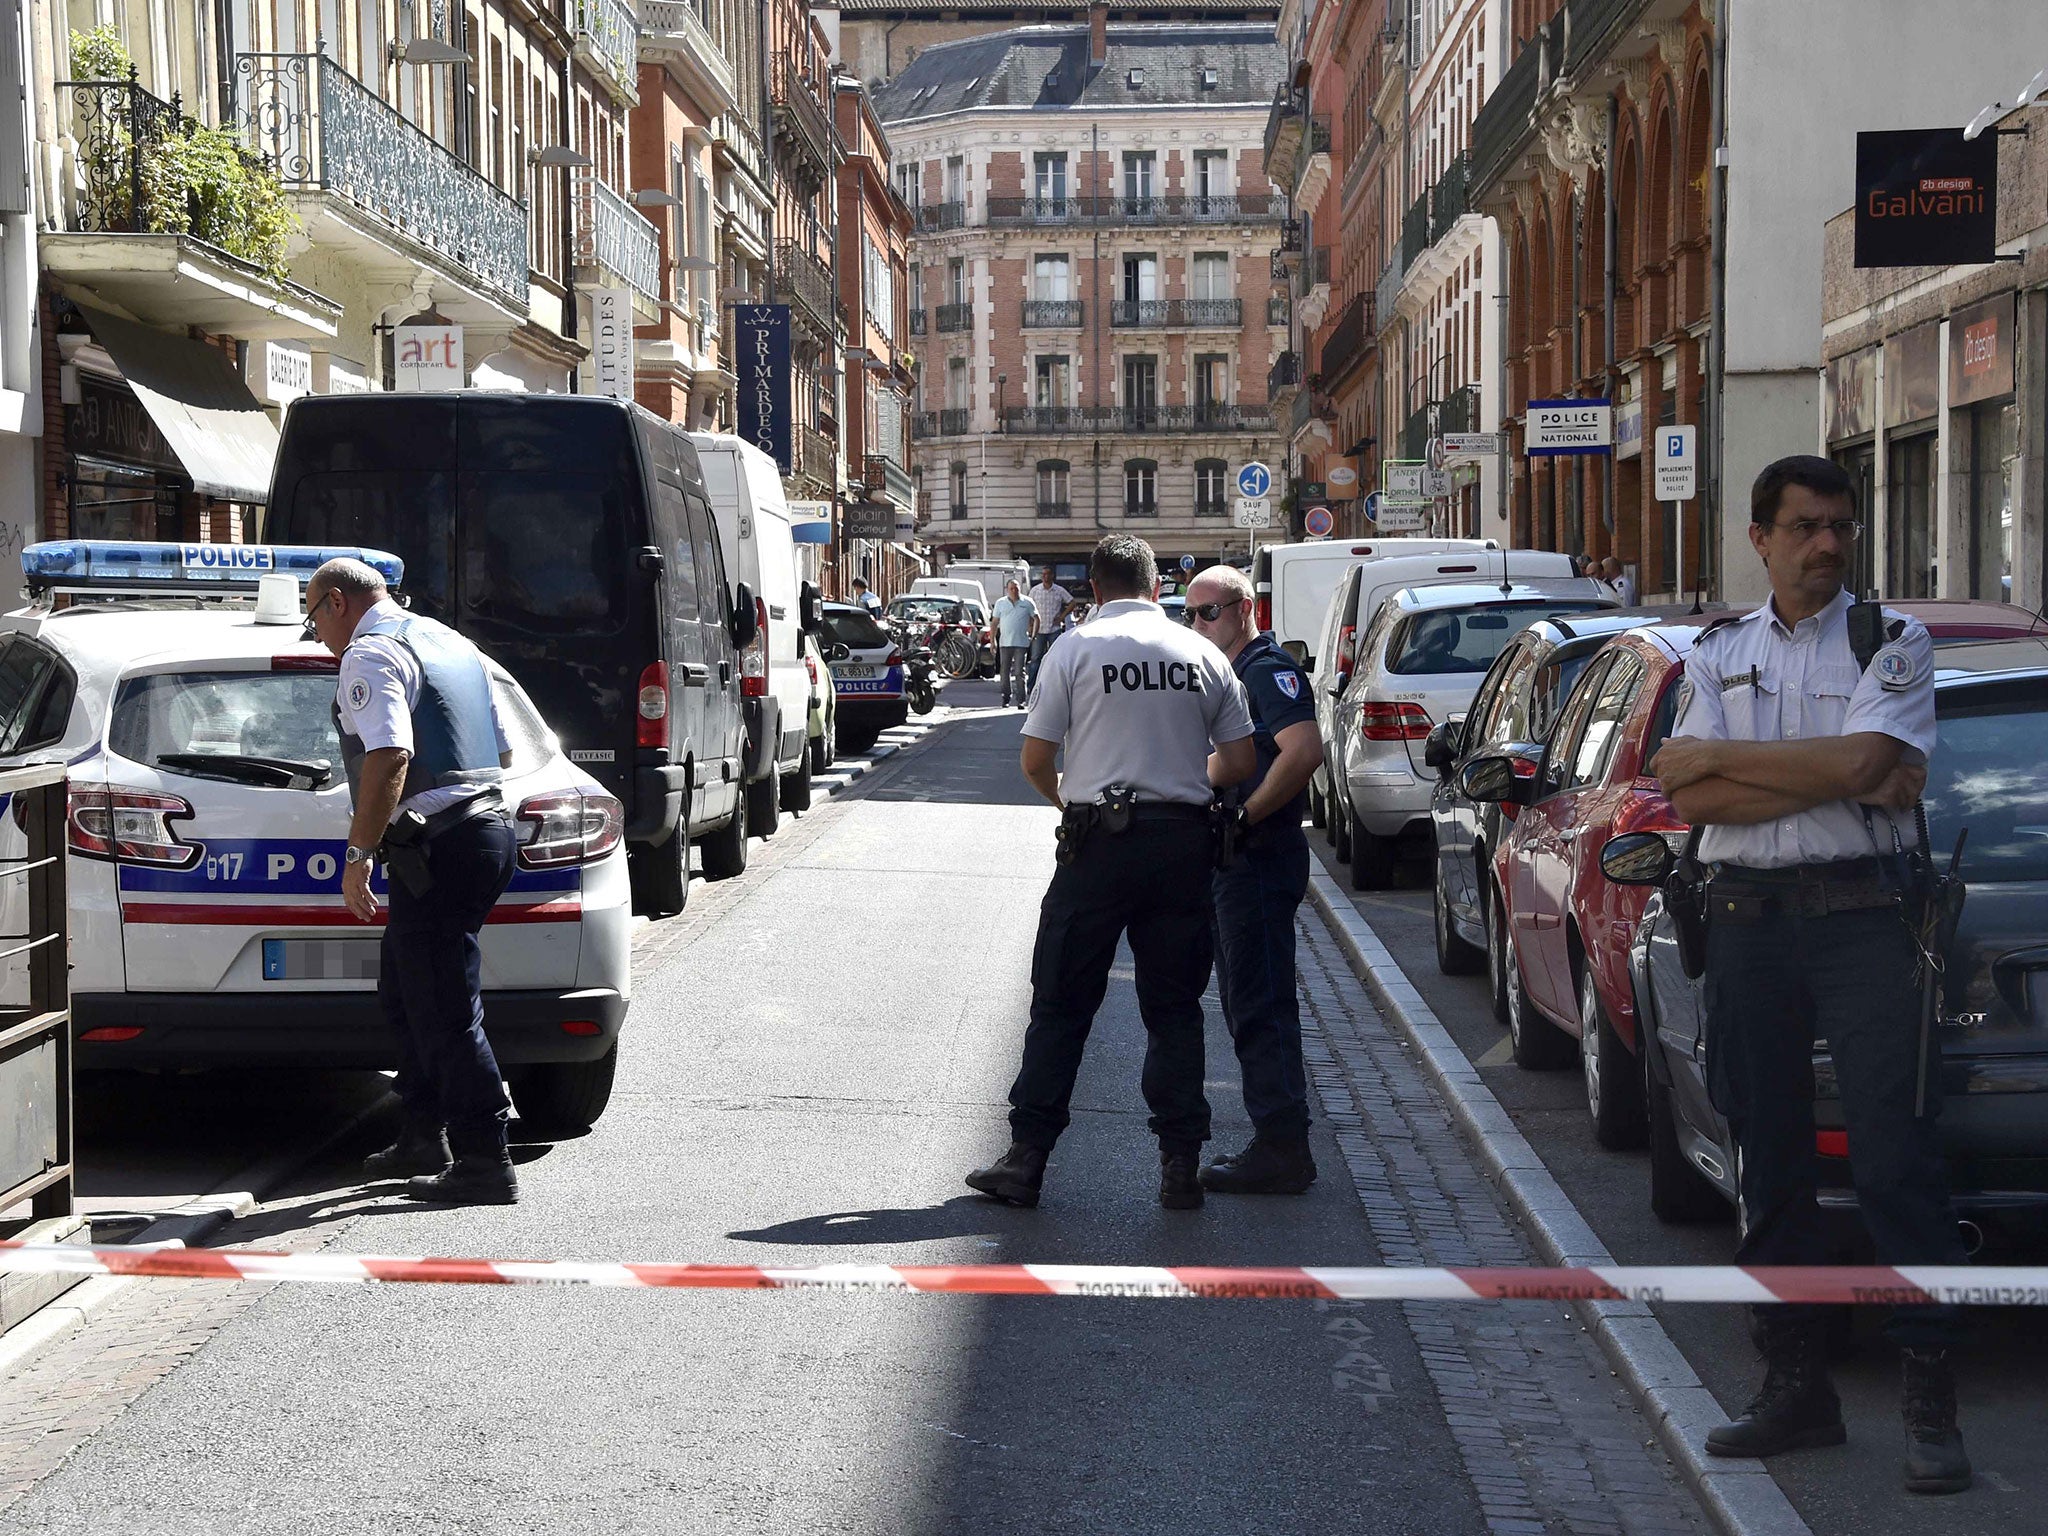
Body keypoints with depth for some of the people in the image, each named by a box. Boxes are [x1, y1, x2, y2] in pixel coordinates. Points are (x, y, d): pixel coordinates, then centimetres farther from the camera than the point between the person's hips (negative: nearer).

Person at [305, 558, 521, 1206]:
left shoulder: (369, 655, -10)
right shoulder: (450, 642, 20)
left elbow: (390, 756, -25)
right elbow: (502, 750, 26)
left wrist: (359, 851, -23)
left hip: (435, 851, -10)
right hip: (486, 828, 10)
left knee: (445, 1011, -5)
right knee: (404, 995, 21)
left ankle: (486, 1164, -3)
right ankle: (425, 1139, 28)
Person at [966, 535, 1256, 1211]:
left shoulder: (1075, 649, -1)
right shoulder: (1203, 654, 6)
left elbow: (1034, 761, -1)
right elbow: (1240, 763, 7)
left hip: (1100, 841, -2)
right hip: (1183, 840, 2)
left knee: (1061, 1004, 4)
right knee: (1174, 1007, 10)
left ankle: (1027, 1158, 4)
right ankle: (1179, 1165, 7)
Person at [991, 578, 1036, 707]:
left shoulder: (1027, 603, 3)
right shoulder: (1000, 603, 7)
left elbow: (1036, 619, 10)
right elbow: (995, 622, 10)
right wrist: (993, 640, 5)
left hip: (1021, 643, -2)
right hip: (1005, 643, 2)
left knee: (1019, 672, -4)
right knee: (1004, 672, 5)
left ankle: (1021, 700, -2)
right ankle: (1006, 699, 14)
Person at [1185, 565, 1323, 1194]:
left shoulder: (1269, 671, -12)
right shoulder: (1228, 674, 19)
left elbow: (1305, 750, -25)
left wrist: (1243, 818, -22)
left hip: (1260, 856, -11)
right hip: (1237, 859, 11)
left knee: (1261, 1004, -9)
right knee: (1246, 1003, 14)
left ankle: (1282, 1152, -7)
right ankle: (1276, 1142, 20)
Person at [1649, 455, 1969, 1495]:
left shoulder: (1893, 641, 3)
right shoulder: (1720, 655, 12)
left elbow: (1863, 762, -15)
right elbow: (1689, 801, -2)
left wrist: (1718, 757, -6)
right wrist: (1847, 782, -10)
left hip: (1858, 911, -4)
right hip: (1745, 917, 4)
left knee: (1893, 1154, -8)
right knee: (1767, 1158, 8)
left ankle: (1931, 1398, -5)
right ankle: (1796, 1385, 16)